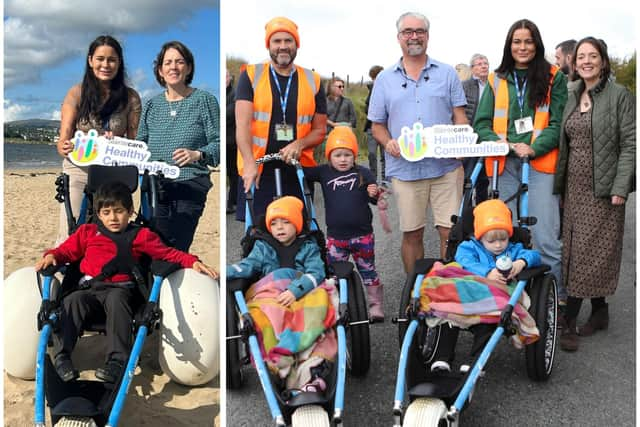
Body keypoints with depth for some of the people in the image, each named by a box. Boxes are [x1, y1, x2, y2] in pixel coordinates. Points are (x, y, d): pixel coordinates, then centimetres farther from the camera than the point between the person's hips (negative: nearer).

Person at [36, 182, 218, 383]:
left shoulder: (141, 235, 16)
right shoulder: (87, 232, 24)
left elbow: (168, 253, 12)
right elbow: (67, 251, 26)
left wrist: (193, 262, -3)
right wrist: (51, 256, 4)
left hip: (120, 289, -2)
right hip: (90, 288, 3)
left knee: (116, 300, -36)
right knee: (73, 300, -29)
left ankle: (117, 360, -41)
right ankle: (61, 356, -29)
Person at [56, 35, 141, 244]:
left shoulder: (130, 98, 3)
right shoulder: (77, 93, 2)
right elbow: (63, 140, 0)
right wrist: (66, 148, -24)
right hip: (78, 170, -1)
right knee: (70, 236, -8)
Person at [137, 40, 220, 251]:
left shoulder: (205, 100, 2)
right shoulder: (151, 105, 15)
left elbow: (218, 143, -3)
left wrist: (197, 155, -20)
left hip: (190, 185, -3)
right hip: (155, 186, 4)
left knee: (177, 248, -9)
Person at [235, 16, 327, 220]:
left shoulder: (312, 81, 8)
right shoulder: (251, 76, 3)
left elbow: (320, 130, 11)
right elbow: (243, 125, -6)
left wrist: (299, 144, -10)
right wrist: (249, 163, -20)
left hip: (297, 172, 2)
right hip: (257, 172, -2)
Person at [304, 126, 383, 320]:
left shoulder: (363, 173, -2)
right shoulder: (324, 173, 2)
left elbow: (376, 199, 1)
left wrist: (374, 194, -20)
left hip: (362, 235, -1)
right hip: (335, 237, 1)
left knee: (368, 271, 11)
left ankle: (375, 305, 23)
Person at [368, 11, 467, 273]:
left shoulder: (447, 74, 10)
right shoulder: (385, 79, 10)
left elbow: (460, 117, 7)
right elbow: (377, 125, 11)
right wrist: (388, 143, -10)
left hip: (446, 166, 0)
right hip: (405, 169, 1)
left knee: (450, 231, -1)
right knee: (411, 234, 8)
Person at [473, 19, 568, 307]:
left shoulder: (553, 78, 5)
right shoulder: (497, 80, 13)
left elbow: (558, 124, -1)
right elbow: (481, 123, 10)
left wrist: (533, 148, -16)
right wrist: (498, 142, -9)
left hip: (540, 164, -3)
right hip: (504, 164, 3)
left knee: (545, 237, -7)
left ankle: (557, 298, 4)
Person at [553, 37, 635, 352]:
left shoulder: (619, 96, -5)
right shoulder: (572, 97, 12)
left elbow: (629, 145, -10)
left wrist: (620, 188, -16)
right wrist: (560, 182, 11)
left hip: (603, 189, -6)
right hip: (575, 186, 6)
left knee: (589, 253, -4)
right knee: (576, 251, 8)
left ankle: (569, 322, 0)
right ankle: (599, 313, 21)